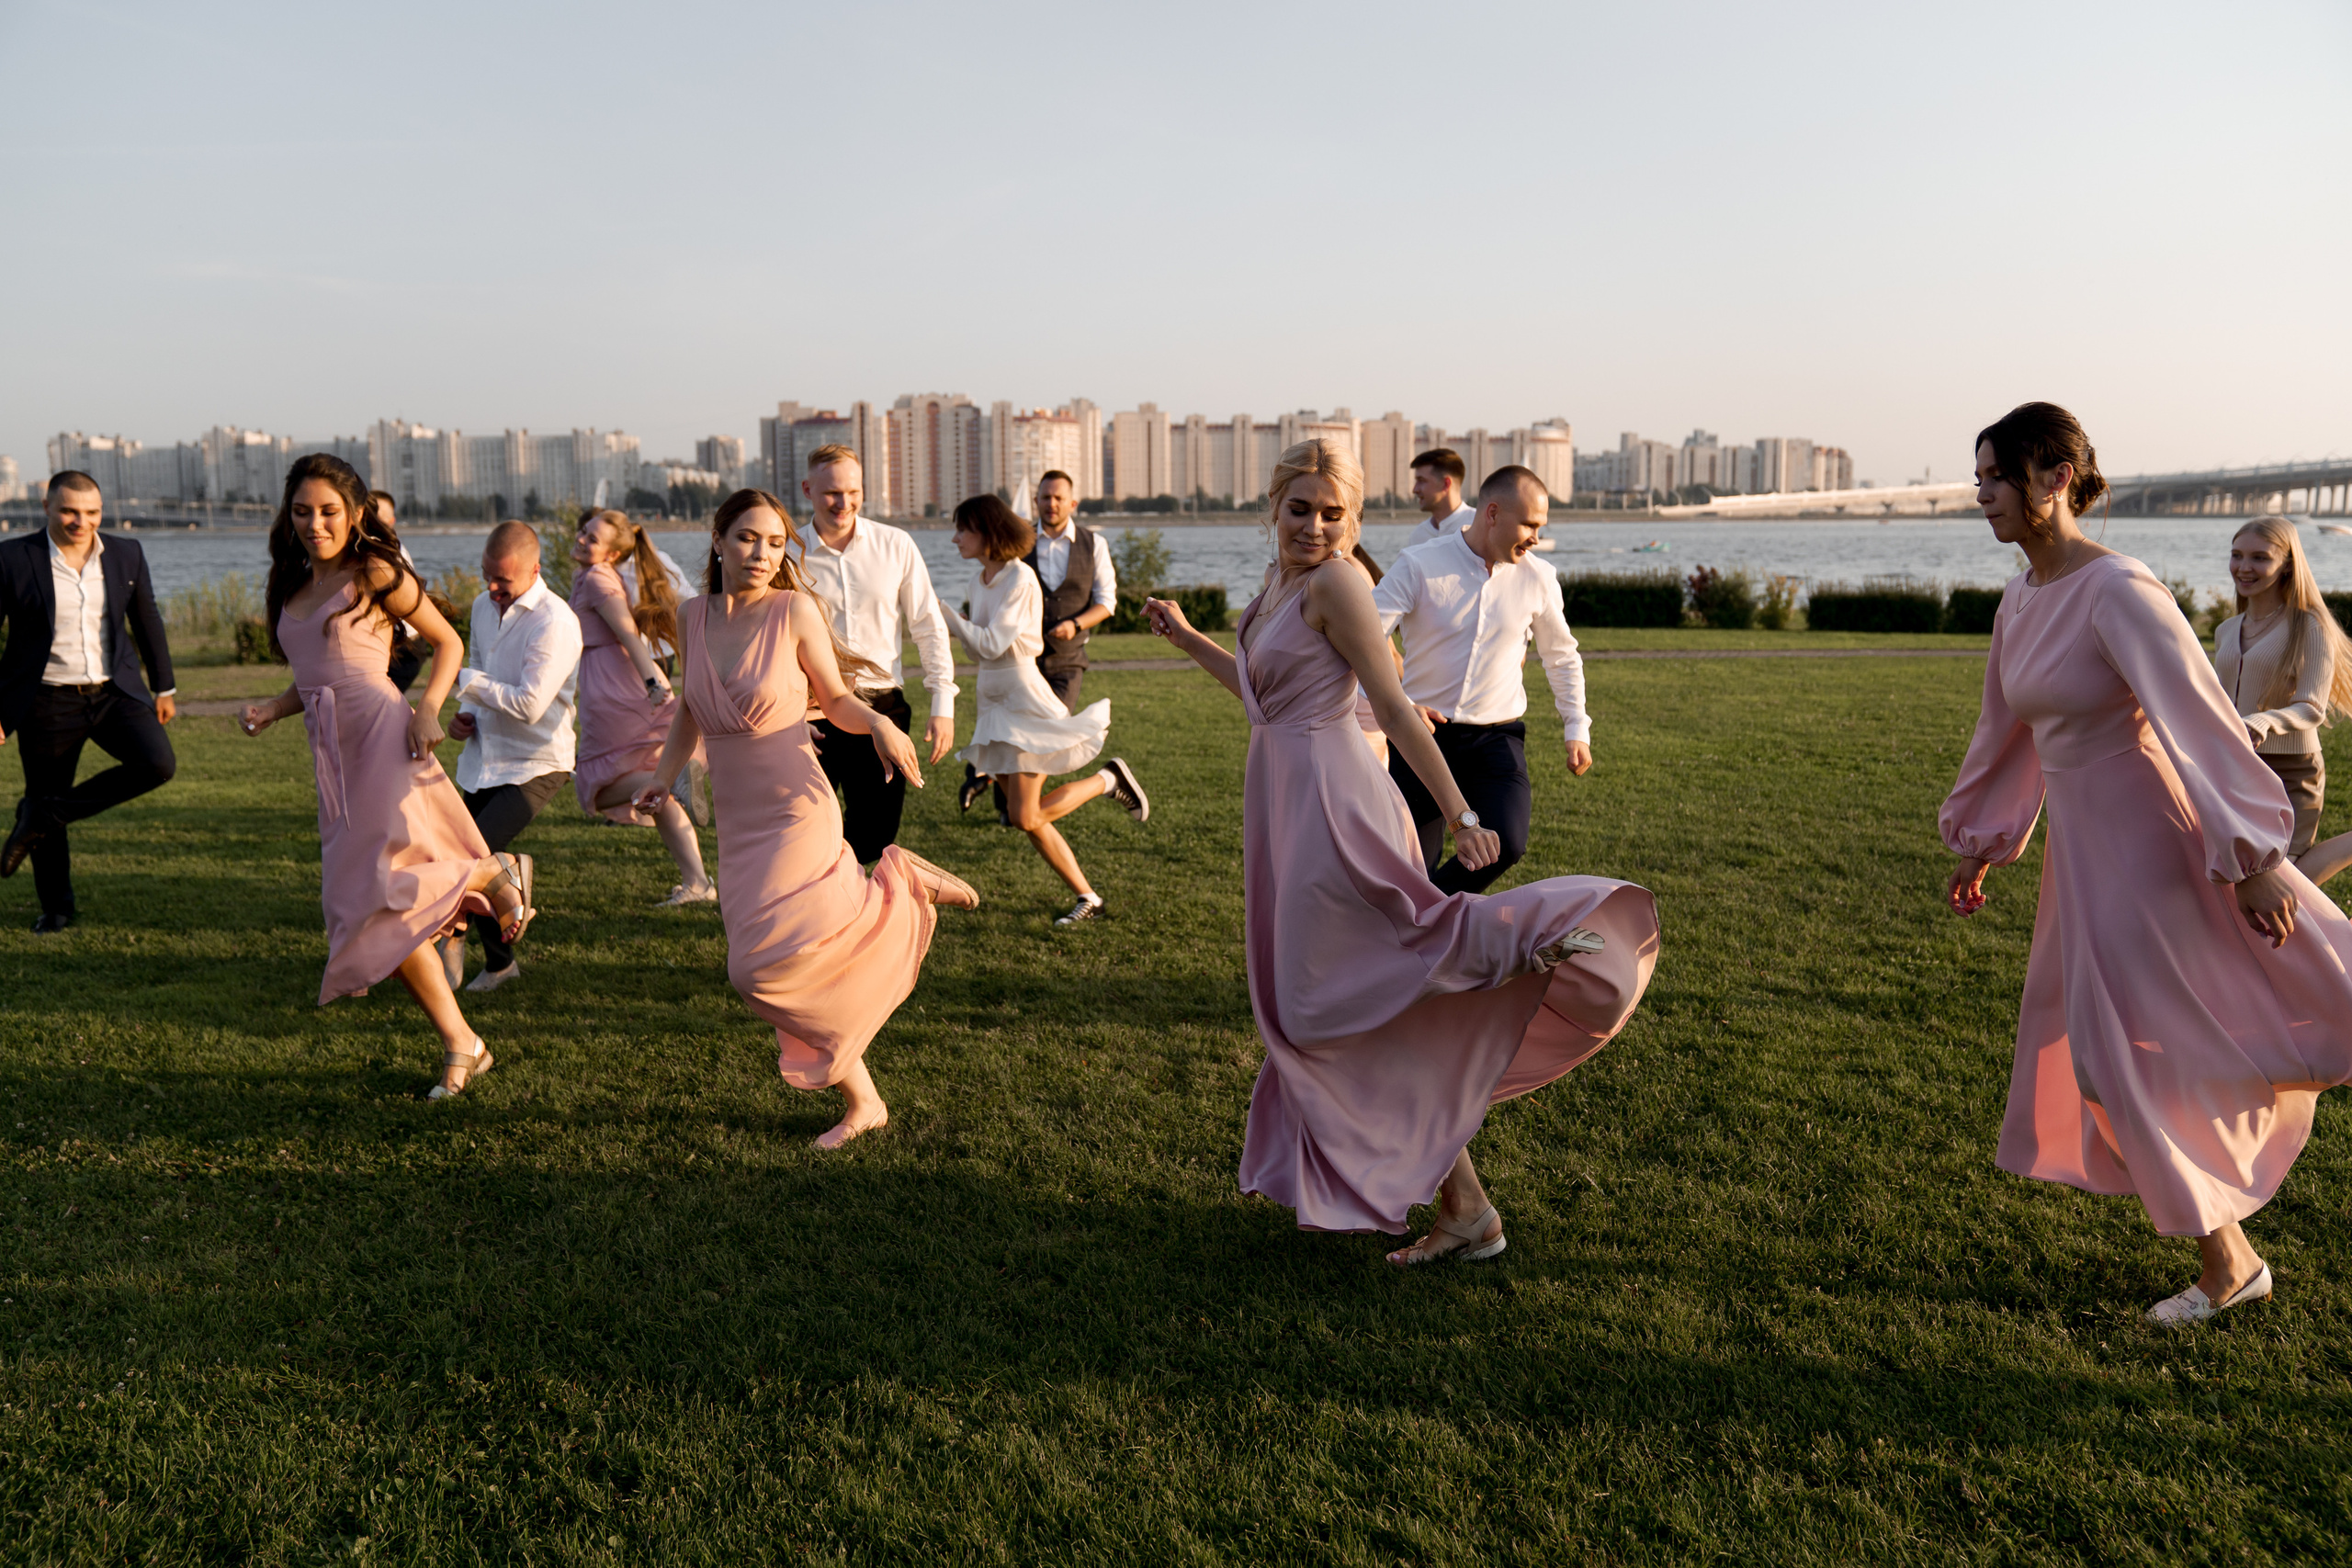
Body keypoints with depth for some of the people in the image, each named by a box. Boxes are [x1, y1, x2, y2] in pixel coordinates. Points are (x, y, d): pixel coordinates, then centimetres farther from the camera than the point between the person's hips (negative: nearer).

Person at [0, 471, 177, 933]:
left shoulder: (126, 553, 2)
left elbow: (148, 621, 13)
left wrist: (164, 687, 16)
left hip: (116, 692, 2)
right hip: (47, 703, -2)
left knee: (157, 765, -20)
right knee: (46, 795, 8)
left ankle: (42, 813, 1)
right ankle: (56, 907, 29)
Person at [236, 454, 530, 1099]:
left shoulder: (374, 573, 1)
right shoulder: (290, 589, 20)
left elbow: (448, 642, 2)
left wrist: (428, 708, -12)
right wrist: (270, 710, 8)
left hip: (382, 735, -7)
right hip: (332, 755, 7)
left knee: (387, 883, -24)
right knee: (377, 910, 2)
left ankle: (492, 875, 6)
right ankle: (461, 1046, 10)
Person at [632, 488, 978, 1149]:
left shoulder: (795, 611, -8)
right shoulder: (692, 616, 6)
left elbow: (836, 700, -1)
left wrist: (879, 724, -20)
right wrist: (665, 775, 10)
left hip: (795, 813, -5)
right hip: (735, 822, 6)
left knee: (764, 964, -15)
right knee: (791, 970, 8)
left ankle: (898, 883, 3)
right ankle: (862, 1102, 24)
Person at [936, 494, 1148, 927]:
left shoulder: (1019, 578, -15)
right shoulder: (979, 581, 11)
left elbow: (991, 644, -21)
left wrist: (943, 611, -16)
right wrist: (981, 712, 13)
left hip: (1024, 697, -8)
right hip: (993, 701, 8)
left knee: (1024, 816, -11)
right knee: (1027, 817, 6)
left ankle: (1108, 780, 8)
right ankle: (1088, 898, 15)